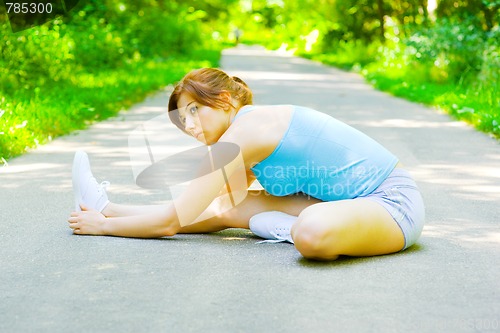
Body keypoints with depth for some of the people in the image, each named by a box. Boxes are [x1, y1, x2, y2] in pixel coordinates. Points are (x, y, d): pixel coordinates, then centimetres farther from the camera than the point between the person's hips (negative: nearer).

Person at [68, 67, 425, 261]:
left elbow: (171, 221, -14)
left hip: (393, 201, -9)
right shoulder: (258, 122, 11)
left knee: (312, 233, -41)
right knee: (235, 209, 6)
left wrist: (103, 225, 1)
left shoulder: (242, 132, -17)